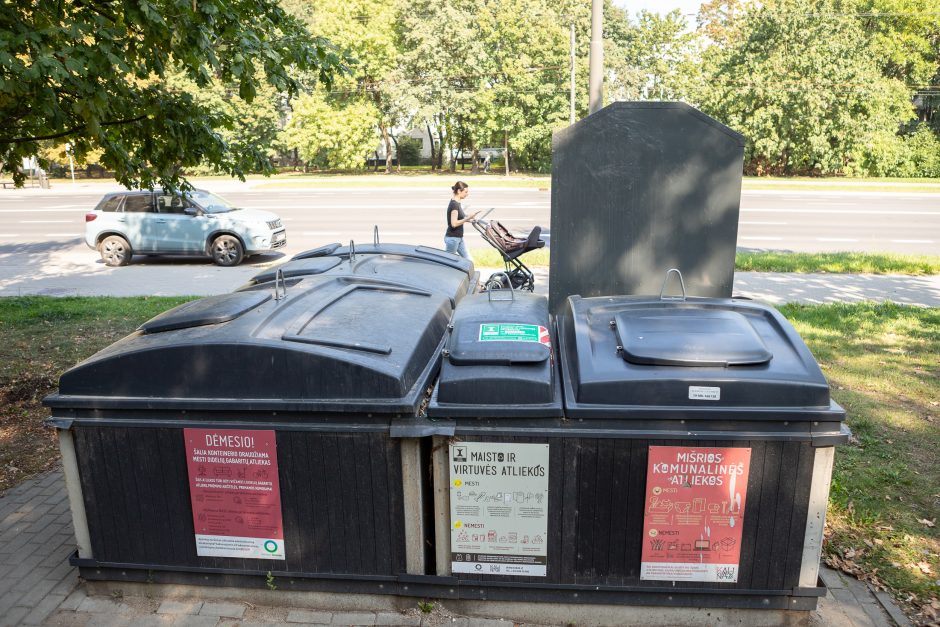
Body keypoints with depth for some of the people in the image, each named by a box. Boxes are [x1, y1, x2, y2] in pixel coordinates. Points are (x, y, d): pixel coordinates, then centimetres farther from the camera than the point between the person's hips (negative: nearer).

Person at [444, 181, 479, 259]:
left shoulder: (457, 203, 10)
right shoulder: (454, 204, -19)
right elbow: (454, 223, -25)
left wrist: (467, 219, 6)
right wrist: (468, 218, -22)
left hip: (459, 238, 10)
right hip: (452, 238, -10)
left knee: (467, 260, 10)